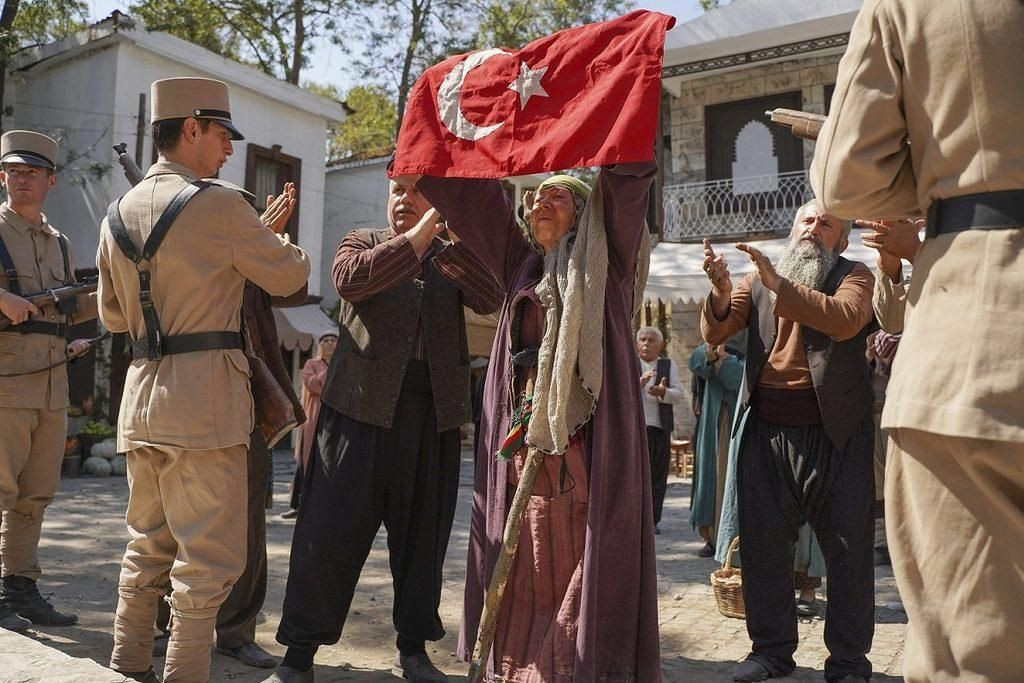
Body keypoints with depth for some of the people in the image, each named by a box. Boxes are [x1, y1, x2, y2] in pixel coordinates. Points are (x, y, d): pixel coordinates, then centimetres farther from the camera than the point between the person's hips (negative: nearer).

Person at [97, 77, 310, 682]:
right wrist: (273, 235, 20)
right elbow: (290, 276, 0)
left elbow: (113, 317, 20)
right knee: (208, 557, -1)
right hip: (204, 395, -8)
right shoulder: (219, 205, -11)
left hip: (141, 394, 8)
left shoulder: (119, 214, 12)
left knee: (149, 544, 19)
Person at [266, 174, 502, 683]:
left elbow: (492, 299, -4)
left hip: (434, 412, 2)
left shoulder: (454, 255, 15)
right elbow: (350, 280, -11)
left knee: (422, 535, 9)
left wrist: (452, 236, -14)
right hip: (363, 403, -2)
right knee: (331, 531, -2)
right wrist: (421, 233, -15)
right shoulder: (361, 241, 12)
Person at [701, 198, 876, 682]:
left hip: (834, 431, -2)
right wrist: (722, 293, -19)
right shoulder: (757, 280, 13)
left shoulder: (854, 276, 4)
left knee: (847, 548, 4)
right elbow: (715, 332, 1)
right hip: (767, 430, 3)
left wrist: (777, 283, -26)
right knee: (763, 544, 5)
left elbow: (845, 320, -18)